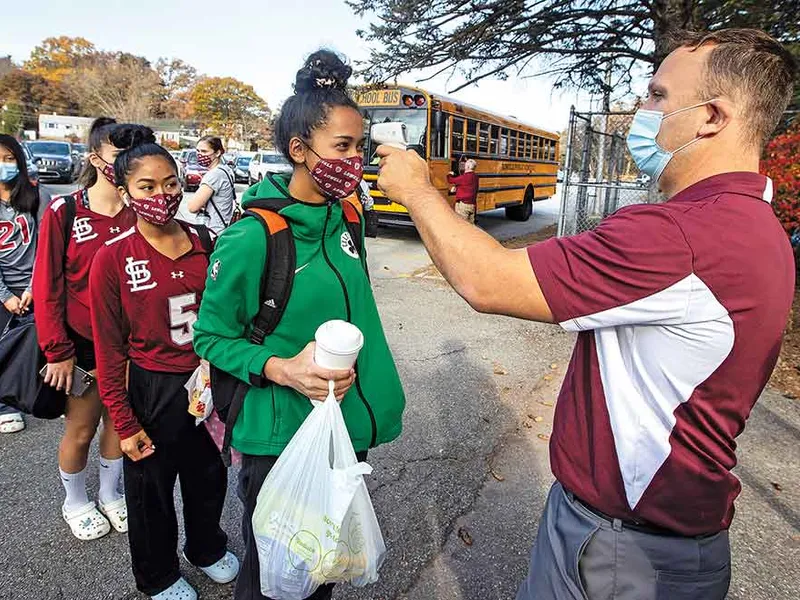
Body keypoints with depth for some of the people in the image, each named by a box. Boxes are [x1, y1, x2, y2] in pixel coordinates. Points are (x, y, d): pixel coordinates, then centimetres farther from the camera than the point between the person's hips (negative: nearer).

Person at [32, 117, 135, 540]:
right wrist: (58, 351, -8)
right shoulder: (64, 212, -10)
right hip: (82, 343, -2)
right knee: (80, 429, 12)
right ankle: (75, 502, 39)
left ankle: (110, 494, 41)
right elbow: (47, 287, -8)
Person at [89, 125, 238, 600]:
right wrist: (125, 424, -7)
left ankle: (207, 548, 52)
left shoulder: (205, 245, -5)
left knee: (209, 476, 22)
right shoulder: (112, 259, -13)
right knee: (152, 488, 18)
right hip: (152, 390, -3)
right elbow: (110, 351, -9)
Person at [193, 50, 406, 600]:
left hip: (350, 425, 6)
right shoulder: (250, 239, -20)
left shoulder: (347, 216, 0)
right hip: (281, 437, -6)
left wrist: (369, 385, 11)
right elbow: (211, 336, -10)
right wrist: (282, 369, -26)